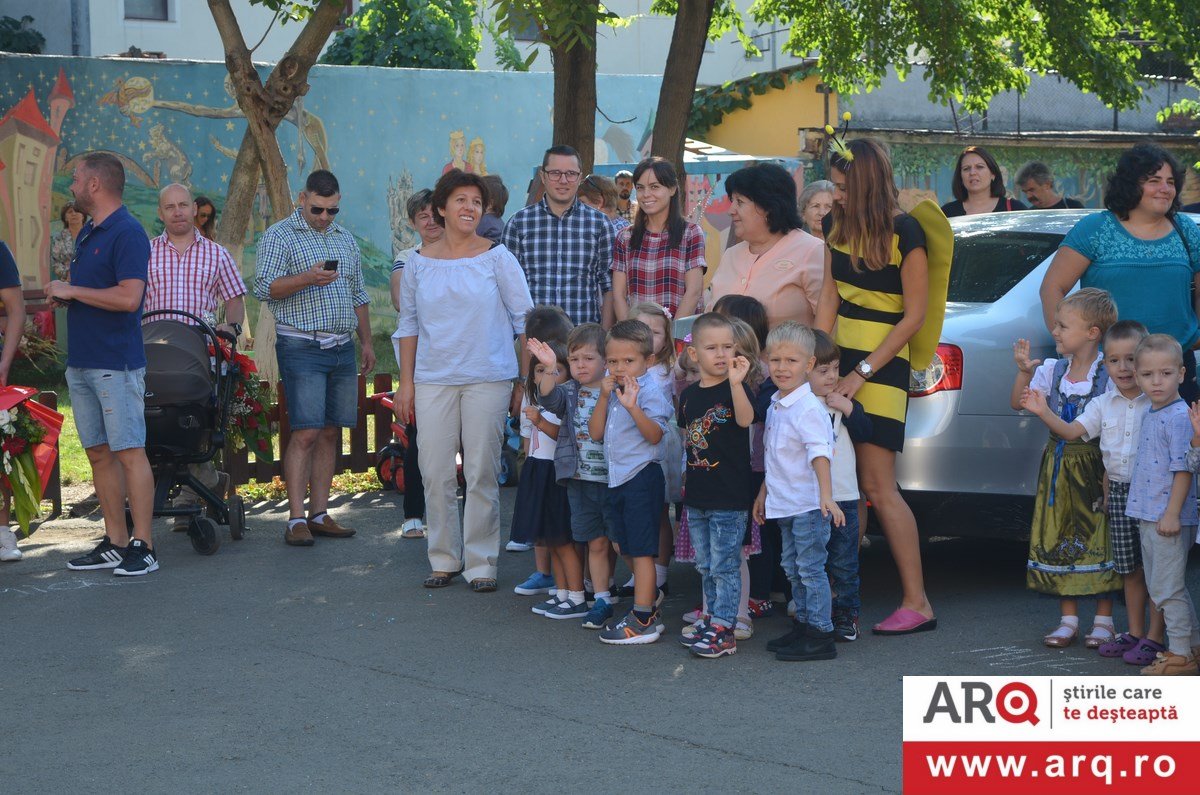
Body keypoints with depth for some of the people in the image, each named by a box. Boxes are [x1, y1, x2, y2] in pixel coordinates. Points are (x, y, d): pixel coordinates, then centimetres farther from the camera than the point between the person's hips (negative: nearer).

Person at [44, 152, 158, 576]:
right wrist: (61, 296, 5)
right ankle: (115, 543, 15)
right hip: (81, 362, 9)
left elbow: (128, 297, -22)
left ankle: (142, 546, -4)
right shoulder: (88, 232, 17)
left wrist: (72, 291, -13)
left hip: (117, 363, -9)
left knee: (129, 452, -7)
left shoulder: (128, 233, -12)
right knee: (99, 454, 9)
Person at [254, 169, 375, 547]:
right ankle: (296, 519, -9)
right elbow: (263, 288, -10)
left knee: (331, 432, 6)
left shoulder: (345, 239, 18)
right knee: (306, 433, -11)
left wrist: (367, 342, 18)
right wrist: (307, 279, -23)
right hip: (302, 348, -6)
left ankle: (319, 513, 11)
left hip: (342, 348, 6)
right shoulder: (279, 236, -1)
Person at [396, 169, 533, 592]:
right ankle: (444, 558, 16)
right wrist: (406, 383, 8)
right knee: (435, 474, 2)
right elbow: (408, 325, 13)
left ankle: (480, 562, 9)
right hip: (433, 379, 2)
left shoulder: (496, 257, 1)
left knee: (482, 474, -1)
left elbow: (525, 319, 3)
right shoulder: (419, 263, 7)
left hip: (488, 379, -2)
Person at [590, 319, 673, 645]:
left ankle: (643, 621, -3)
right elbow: (596, 433, 5)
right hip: (617, 478, 9)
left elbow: (655, 435, -24)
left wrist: (632, 406, -36)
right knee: (627, 547, 16)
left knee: (641, 550, -6)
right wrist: (604, 396, -5)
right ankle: (649, 610, 27)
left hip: (642, 476, -9)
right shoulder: (612, 391, 12)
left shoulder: (649, 391, -13)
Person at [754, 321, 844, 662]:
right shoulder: (774, 407, 12)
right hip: (784, 505, 9)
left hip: (809, 504, -9)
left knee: (810, 568, -5)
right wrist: (763, 493, 26)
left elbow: (819, 454, -26)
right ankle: (803, 625, 27)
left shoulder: (808, 408, -17)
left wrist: (826, 496, -36)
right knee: (793, 569, 16)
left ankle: (820, 635, 0)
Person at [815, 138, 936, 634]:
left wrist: (861, 372, -13)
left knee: (877, 485, -8)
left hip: (883, 363, -6)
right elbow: (829, 297, 9)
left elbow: (913, 316, -11)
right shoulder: (837, 226, 7)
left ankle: (917, 603, -2)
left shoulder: (904, 234, -13)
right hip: (840, 355, 6)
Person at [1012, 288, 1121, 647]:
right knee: (1058, 540, 5)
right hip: (1058, 468, 4)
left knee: (1098, 540, 0)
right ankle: (1068, 618, 16)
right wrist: (1024, 371, -11)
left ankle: (1103, 619, 12)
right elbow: (1019, 402, 3)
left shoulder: (1110, 373, -8)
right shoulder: (1052, 370, 5)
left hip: (1095, 468, -4)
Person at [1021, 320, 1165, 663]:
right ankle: (1134, 632, 24)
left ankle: (1154, 637, 8)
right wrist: (1044, 412, -9)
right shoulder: (1103, 405, 7)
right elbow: (1072, 431, 3)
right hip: (1118, 491, 5)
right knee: (1130, 568, 13)